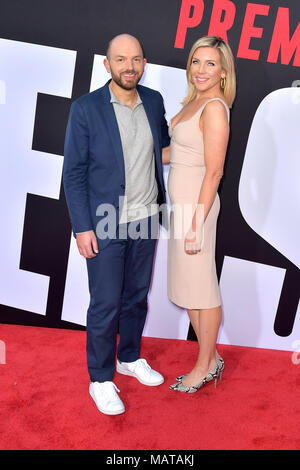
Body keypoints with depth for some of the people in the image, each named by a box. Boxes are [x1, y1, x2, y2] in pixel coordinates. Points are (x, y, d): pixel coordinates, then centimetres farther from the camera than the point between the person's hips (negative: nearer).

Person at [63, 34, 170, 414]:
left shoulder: (153, 101, 4)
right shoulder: (86, 108, -10)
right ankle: (101, 380, 24)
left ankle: (130, 358, 40)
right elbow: (73, 172, -9)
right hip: (105, 225, -5)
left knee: (137, 296, 18)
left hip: (146, 220, 5)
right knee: (105, 305, 4)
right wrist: (82, 227, -13)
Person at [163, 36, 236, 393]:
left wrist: (196, 224, -20)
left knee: (201, 287, 3)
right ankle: (211, 358, 31)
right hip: (181, 202, 10)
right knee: (187, 284, 16)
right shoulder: (195, 101, 12)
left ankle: (206, 365, 22)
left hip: (197, 204, -10)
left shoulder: (214, 108, -16)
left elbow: (214, 172, -19)